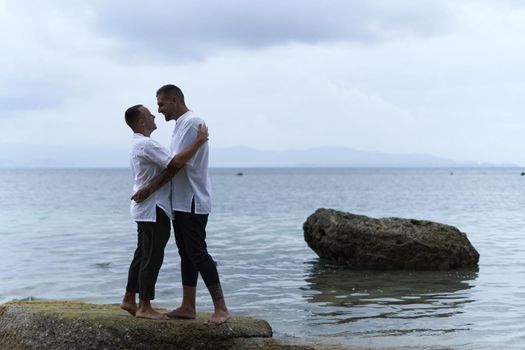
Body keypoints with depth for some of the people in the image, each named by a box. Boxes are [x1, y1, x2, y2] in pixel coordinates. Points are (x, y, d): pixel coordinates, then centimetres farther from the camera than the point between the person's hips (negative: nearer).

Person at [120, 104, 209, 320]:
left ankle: (129, 300, 21)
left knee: (143, 255, 15)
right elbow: (176, 162, -28)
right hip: (153, 210, -11)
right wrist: (199, 142, -22)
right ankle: (145, 307, 0)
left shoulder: (138, 145, 17)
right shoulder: (146, 144, -18)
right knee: (152, 257, -5)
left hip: (145, 209, 11)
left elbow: (168, 166, 20)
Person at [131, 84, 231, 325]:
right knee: (186, 254, 11)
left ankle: (221, 308, -5)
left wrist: (150, 188, -16)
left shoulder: (192, 122, -15)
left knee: (198, 253, -9)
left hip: (192, 202, -10)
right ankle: (187, 307, 15)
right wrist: (151, 188, 12)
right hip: (181, 202, 10)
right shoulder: (180, 124, 17)